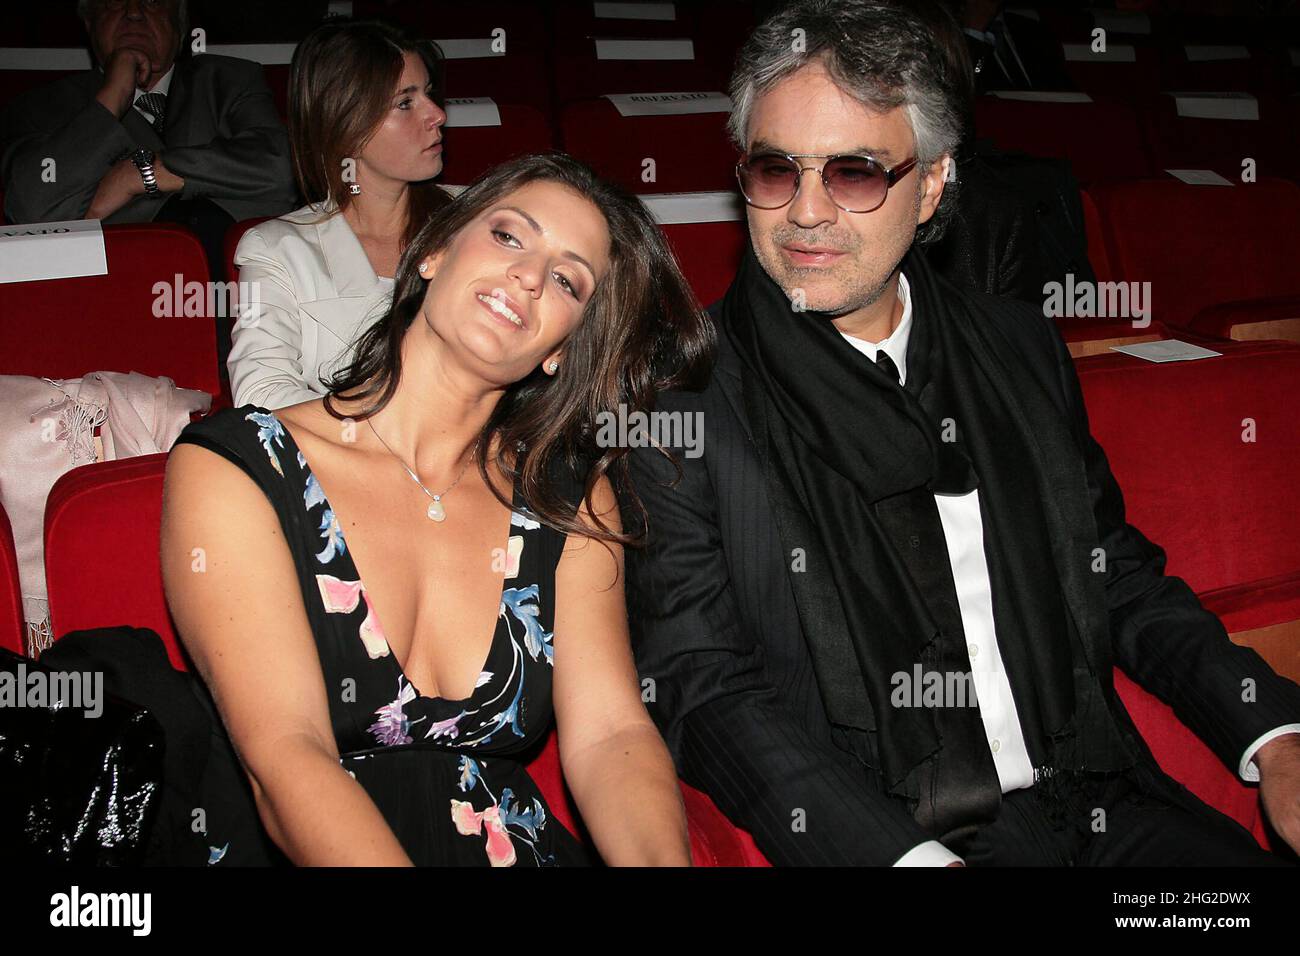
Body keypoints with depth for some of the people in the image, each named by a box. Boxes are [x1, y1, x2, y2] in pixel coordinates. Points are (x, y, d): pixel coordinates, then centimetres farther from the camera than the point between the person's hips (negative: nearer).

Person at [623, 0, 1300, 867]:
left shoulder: (1022, 347, 11)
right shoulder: (680, 393, -5)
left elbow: (1120, 579, 17)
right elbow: (699, 688, -9)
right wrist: (911, 856, -20)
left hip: (1099, 807, 4)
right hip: (869, 838, -4)